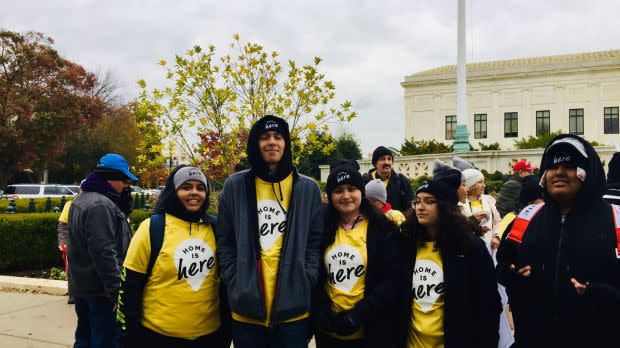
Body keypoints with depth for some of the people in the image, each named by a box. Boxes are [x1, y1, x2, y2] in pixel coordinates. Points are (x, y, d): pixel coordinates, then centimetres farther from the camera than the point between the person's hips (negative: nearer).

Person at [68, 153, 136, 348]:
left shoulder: (81, 199, 11)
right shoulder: (100, 205, -22)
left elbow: (122, 215, 17)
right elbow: (104, 253, -27)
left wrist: (124, 198, 3)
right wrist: (117, 289, -24)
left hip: (80, 286, 10)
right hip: (100, 290, -10)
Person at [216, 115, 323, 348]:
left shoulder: (308, 189, 4)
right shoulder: (235, 186, 3)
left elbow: (316, 241, 5)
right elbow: (224, 242, 5)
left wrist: (306, 282, -6)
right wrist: (234, 283, -4)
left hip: (294, 307, 0)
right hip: (246, 307, 0)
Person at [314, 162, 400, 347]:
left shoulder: (383, 228, -6)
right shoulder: (324, 229, 2)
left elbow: (391, 280, -10)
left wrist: (359, 314, -17)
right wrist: (321, 311, -9)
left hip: (370, 331, -3)